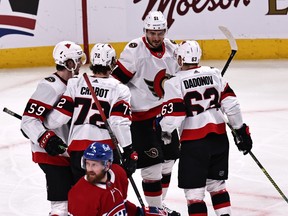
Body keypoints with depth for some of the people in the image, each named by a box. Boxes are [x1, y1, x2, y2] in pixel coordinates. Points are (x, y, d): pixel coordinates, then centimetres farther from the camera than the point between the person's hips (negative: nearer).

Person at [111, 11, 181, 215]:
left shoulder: (172, 49, 3)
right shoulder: (135, 50, -18)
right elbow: (116, 80, -18)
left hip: (166, 113, 7)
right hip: (142, 116, -7)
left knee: (167, 162, 14)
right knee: (152, 165, -7)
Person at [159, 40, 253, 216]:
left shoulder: (174, 83, -10)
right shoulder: (214, 74, 3)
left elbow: (173, 117, -13)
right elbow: (230, 104, 2)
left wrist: (164, 134, 6)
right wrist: (241, 130, 10)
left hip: (194, 142, -5)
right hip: (219, 137, 5)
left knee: (194, 189, 1)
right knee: (216, 182, 22)